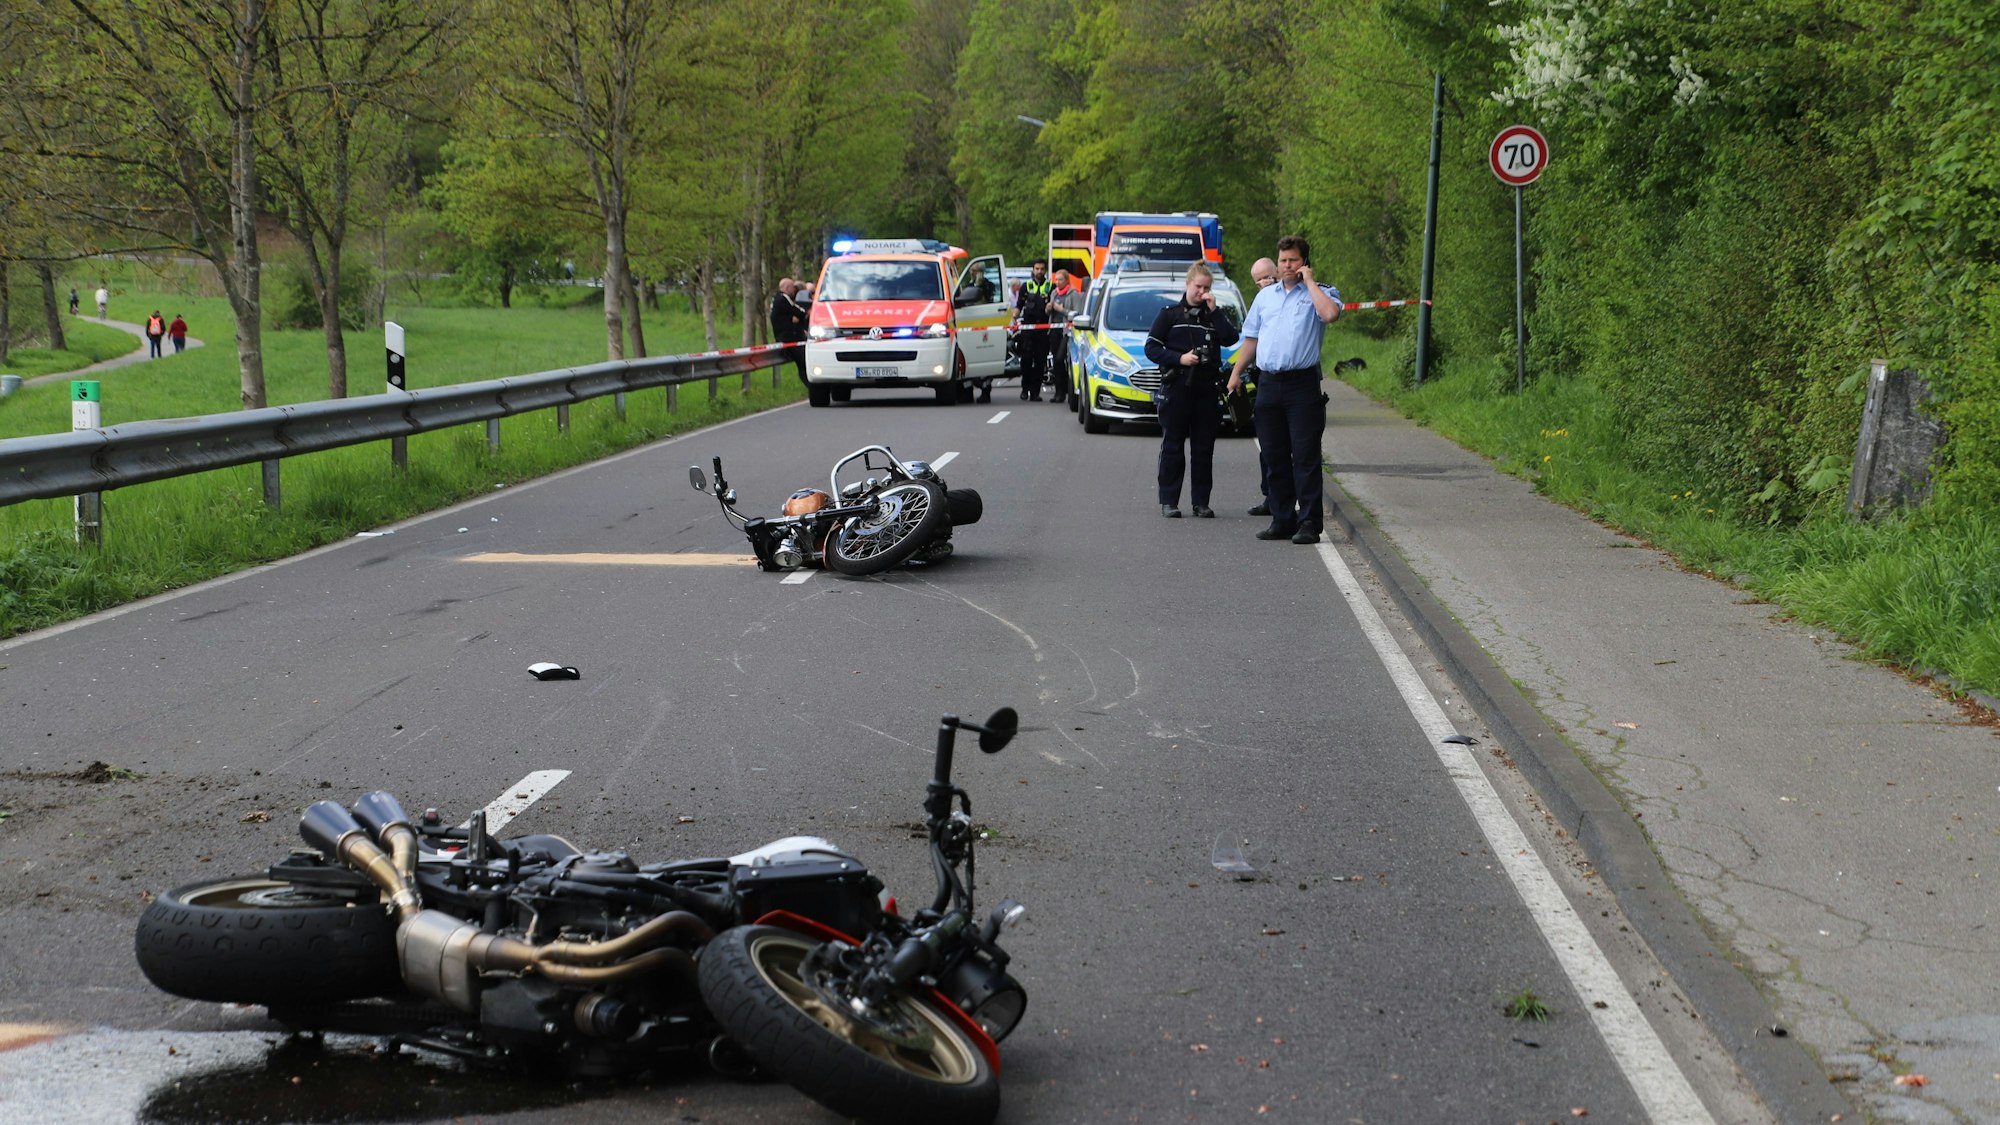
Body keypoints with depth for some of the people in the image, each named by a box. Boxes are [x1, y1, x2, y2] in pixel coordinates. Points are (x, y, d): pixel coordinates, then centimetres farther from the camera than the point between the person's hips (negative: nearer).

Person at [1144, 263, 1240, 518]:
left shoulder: (1215, 315, 13)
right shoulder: (1170, 314, 5)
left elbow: (1231, 339, -5)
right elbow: (1151, 347, 0)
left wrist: (1214, 311, -7)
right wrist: (1179, 358, -11)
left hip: (1206, 389, 3)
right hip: (1176, 388, -3)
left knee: (1204, 448, 4)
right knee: (1172, 446, 0)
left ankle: (1201, 501, 8)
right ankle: (1169, 501, 4)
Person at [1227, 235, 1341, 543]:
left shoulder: (1320, 293, 4)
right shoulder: (1265, 296, 19)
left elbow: (1330, 313, -20)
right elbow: (1251, 338, 23)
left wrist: (1309, 281, -9)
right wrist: (1236, 373, 17)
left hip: (1302, 383, -5)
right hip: (1268, 383, 5)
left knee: (1305, 457, -7)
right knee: (1275, 457, 8)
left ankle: (1308, 523, -6)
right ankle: (1282, 521, 14)